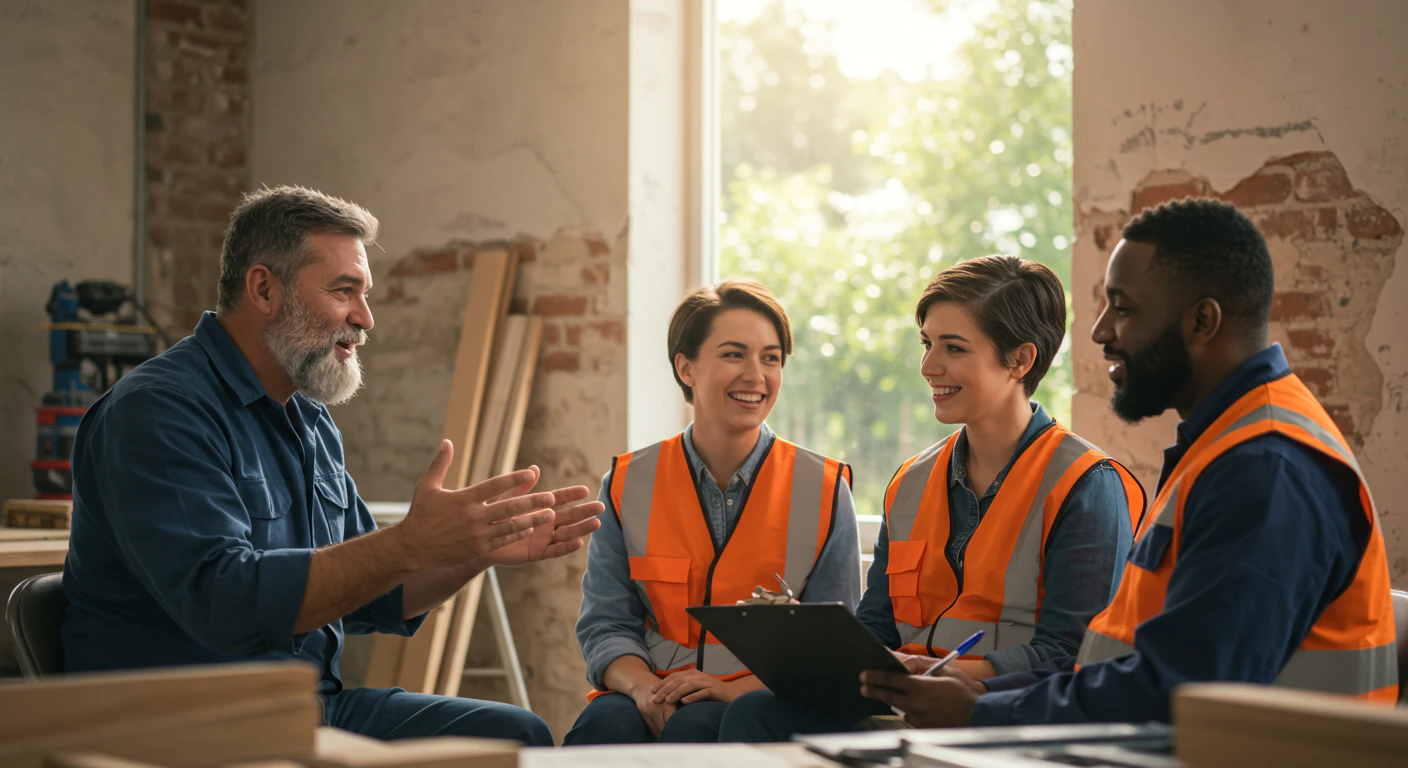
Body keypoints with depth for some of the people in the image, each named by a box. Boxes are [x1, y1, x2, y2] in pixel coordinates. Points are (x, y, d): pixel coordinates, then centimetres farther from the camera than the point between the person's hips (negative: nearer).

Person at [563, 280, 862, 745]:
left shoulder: (824, 490, 4)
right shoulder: (627, 486, 9)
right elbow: (605, 625, 6)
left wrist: (737, 689, -16)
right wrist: (644, 688, -17)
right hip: (653, 700, 2)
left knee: (694, 725, -34)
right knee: (606, 721, -32)